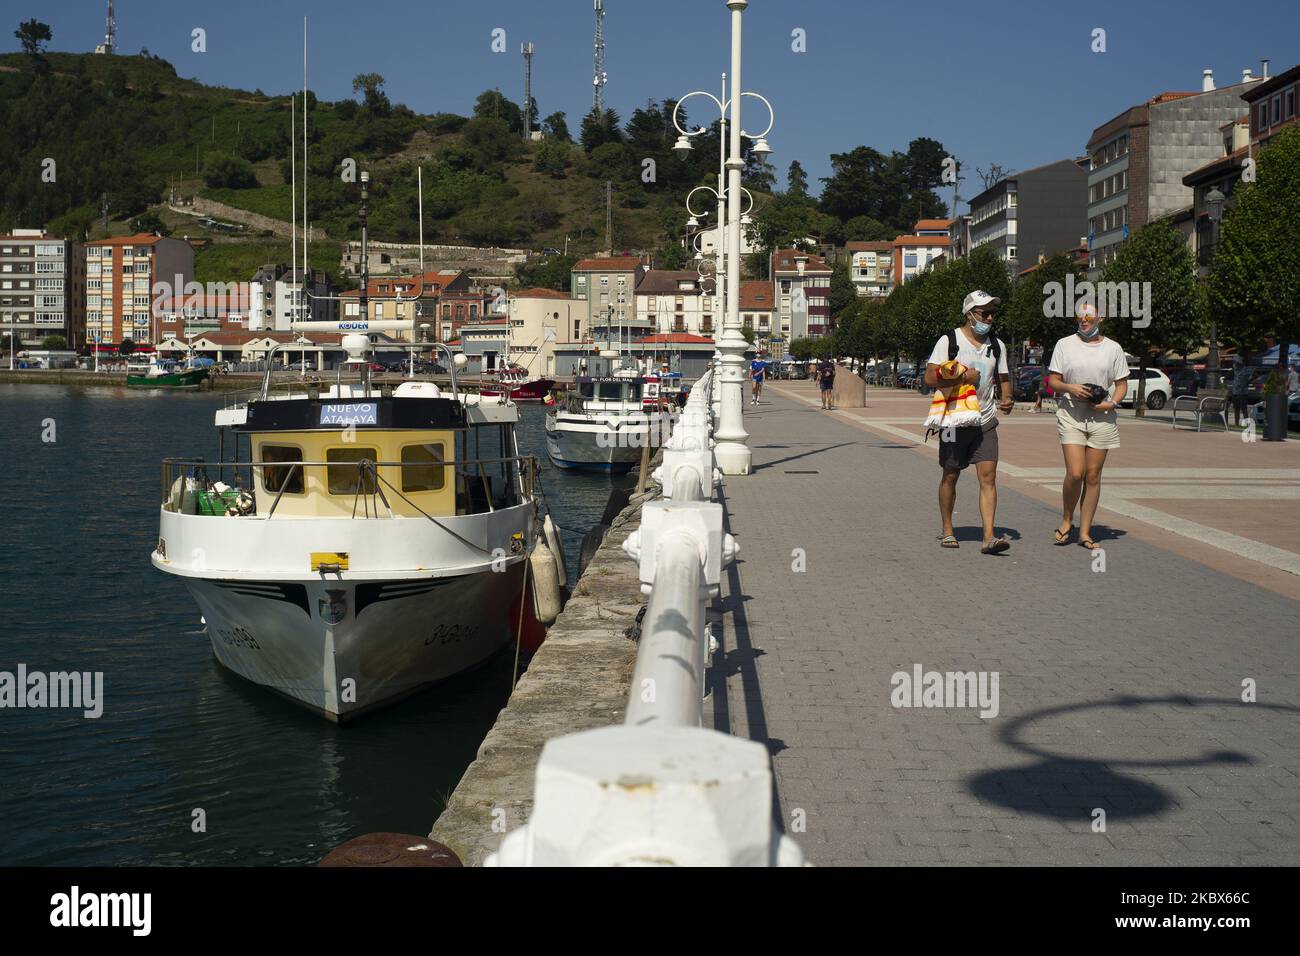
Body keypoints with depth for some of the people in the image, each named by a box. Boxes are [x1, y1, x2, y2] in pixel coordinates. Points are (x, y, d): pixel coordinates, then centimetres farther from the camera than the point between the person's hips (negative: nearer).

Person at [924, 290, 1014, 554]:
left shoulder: (997, 345, 11)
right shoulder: (949, 341, -4)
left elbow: (1003, 379, 21)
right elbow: (931, 378, -10)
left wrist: (1006, 399, 0)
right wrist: (964, 377, -17)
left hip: (985, 422, 3)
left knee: (988, 476, -9)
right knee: (950, 476, 8)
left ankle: (989, 537, -13)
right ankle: (947, 531, 24)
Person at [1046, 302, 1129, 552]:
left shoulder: (1113, 348, 8)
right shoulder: (1064, 344, 6)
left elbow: (1122, 384, 12)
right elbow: (1053, 381, 7)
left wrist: (1111, 403, -8)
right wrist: (1070, 388, -14)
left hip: (1101, 417, 1)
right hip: (1070, 413, -1)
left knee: (1093, 475, 2)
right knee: (1075, 473, -13)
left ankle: (1085, 531, 10)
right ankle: (1066, 521, 11)